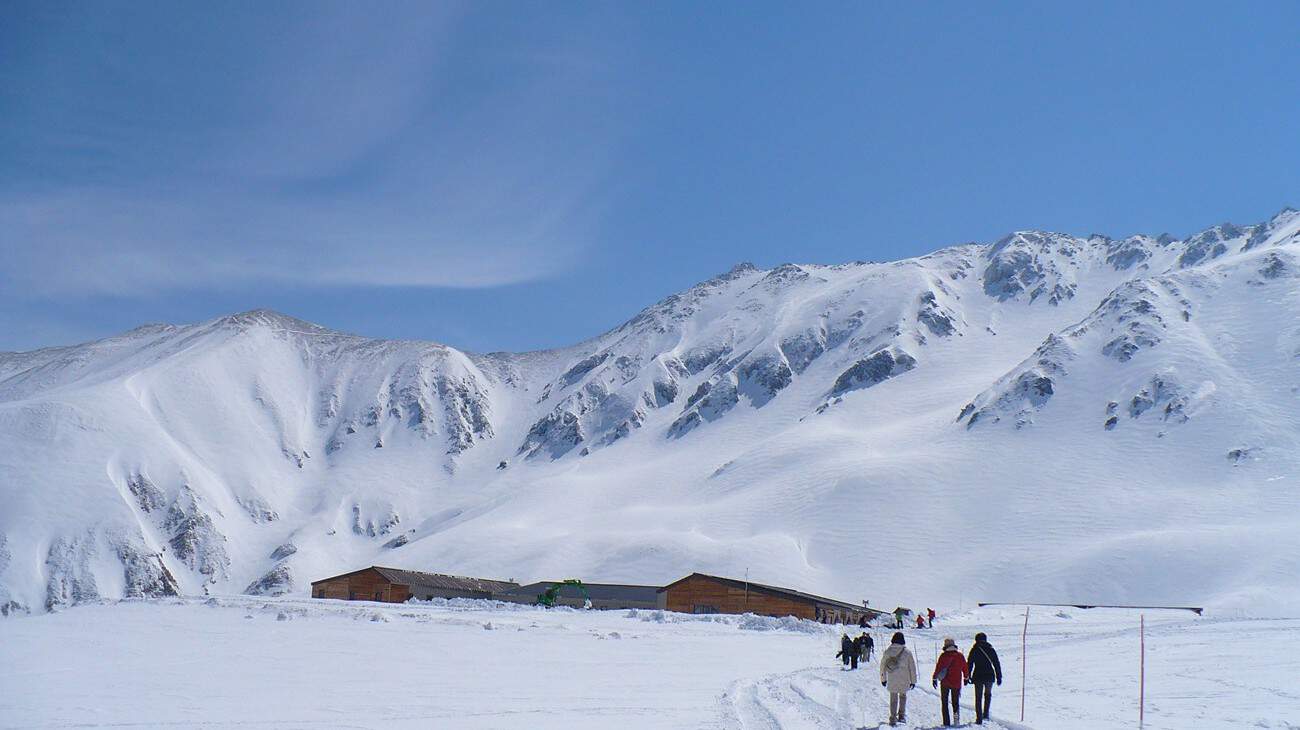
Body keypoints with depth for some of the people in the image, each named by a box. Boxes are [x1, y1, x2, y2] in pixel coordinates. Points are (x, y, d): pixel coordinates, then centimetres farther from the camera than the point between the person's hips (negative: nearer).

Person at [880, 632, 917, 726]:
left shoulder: (887, 652, -4)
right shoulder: (907, 652, -8)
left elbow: (882, 666, 5)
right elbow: (912, 667, -3)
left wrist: (883, 679, 16)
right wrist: (913, 681, 6)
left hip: (892, 681, 0)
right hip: (904, 681, 0)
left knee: (893, 698, 12)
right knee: (903, 696, 22)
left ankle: (893, 718, 7)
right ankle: (902, 716, 24)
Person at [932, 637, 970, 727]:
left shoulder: (943, 656, -8)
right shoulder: (960, 656, 0)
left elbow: (938, 668, -7)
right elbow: (965, 668, 9)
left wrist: (934, 679, 4)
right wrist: (966, 678, 25)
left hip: (945, 683, -2)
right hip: (957, 683, 2)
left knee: (944, 703, 7)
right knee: (955, 702, 14)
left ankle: (946, 722, 0)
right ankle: (956, 719, -4)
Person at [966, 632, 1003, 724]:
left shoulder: (974, 650, -1)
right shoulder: (991, 649, 4)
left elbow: (969, 664, -2)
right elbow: (997, 664, 6)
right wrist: (999, 677, 11)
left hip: (978, 677, -2)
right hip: (989, 676, 2)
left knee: (978, 697, 6)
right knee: (988, 694, 24)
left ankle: (979, 718, 1)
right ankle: (985, 714, 16)